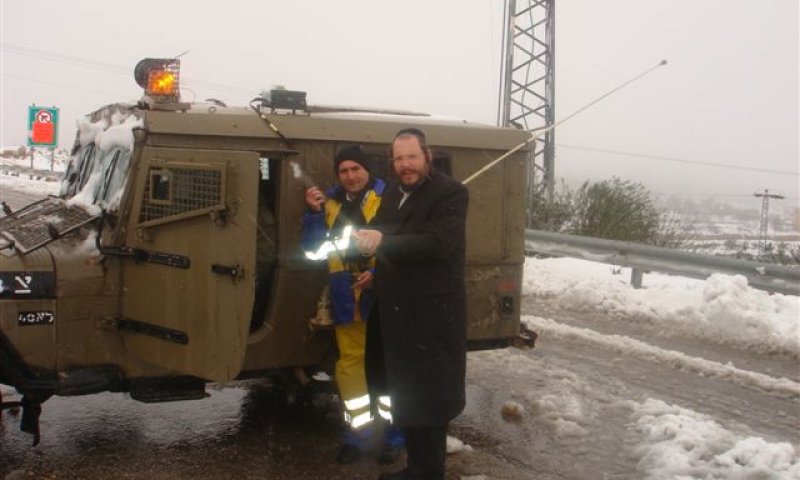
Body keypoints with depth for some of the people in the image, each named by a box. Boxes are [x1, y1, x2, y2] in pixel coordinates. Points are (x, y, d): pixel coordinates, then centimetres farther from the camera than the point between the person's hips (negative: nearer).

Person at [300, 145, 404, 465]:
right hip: (346, 300, 4)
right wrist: (314, 213, -7)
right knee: (350, 365, 9)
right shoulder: (331, 203, 9)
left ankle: (395, 436, 14)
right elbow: (313, 248, 7)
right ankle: (358, 432, 22)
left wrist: (379, 273, -21)